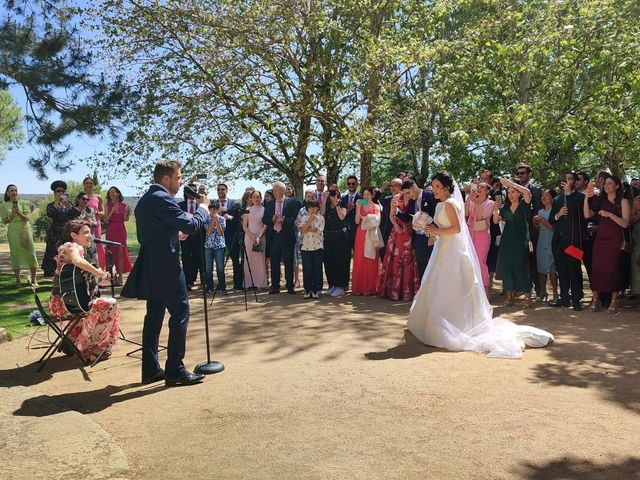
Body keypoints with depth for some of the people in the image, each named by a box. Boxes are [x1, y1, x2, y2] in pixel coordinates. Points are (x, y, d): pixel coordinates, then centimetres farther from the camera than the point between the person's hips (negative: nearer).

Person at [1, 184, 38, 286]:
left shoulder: (23, 203, 3)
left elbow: (26, 218, -3)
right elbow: (4, 221, 2)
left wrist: (19, 213, -22)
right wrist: (12, 215, -14)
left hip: (25, 229, 0)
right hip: (13, 231, 0)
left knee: (30, 253, -5)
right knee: (15, 254, 0)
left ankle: (33, 279, -1)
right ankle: (18, 280, 9)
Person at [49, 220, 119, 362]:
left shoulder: (73, 247, 19)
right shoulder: (72, 246, -10)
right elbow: (78, 261, -34)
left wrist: (96, 274, 8)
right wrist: (100, 273, -26)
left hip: (67, 300, 11)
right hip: (63, 302, -11)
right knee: (110, 304, -18)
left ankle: (71, 342, 27)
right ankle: (90, 350, -8)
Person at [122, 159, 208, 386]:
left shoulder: (145, 199, 16)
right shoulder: (162, 198, -15)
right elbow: (191, 225, -18)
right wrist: (203, 207, -2)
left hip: (150, 267, 10)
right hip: (166, 267, -10)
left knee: (154, 315, 13)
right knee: (180, 314, -3)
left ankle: (150, 369, 18)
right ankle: (175, 371, 0)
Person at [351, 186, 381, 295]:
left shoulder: (376, 207, 7)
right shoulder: (359, 206, 12)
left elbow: (377, 221, -4)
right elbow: (357, 221, 1)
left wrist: (365, 219, -12)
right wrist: (358, 208, -7)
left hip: (371, 236, -2)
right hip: (361, 234, 2)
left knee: (371, 261, -3)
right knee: (359, 260, -2)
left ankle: (370, 287, 2)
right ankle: (359, 287, 2)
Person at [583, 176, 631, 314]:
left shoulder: (623, 202, 1)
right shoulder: (600, 201, 13)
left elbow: (625, 223, -8)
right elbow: (587, 215, 0)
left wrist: (609, 214, -20)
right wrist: (587, 197, -7)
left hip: (614, 240, -3)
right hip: (600, 239, 4)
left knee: (612, 269, -5)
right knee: (596, 268, -2)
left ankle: (614, 302, 3)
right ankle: (595, 299, 5)